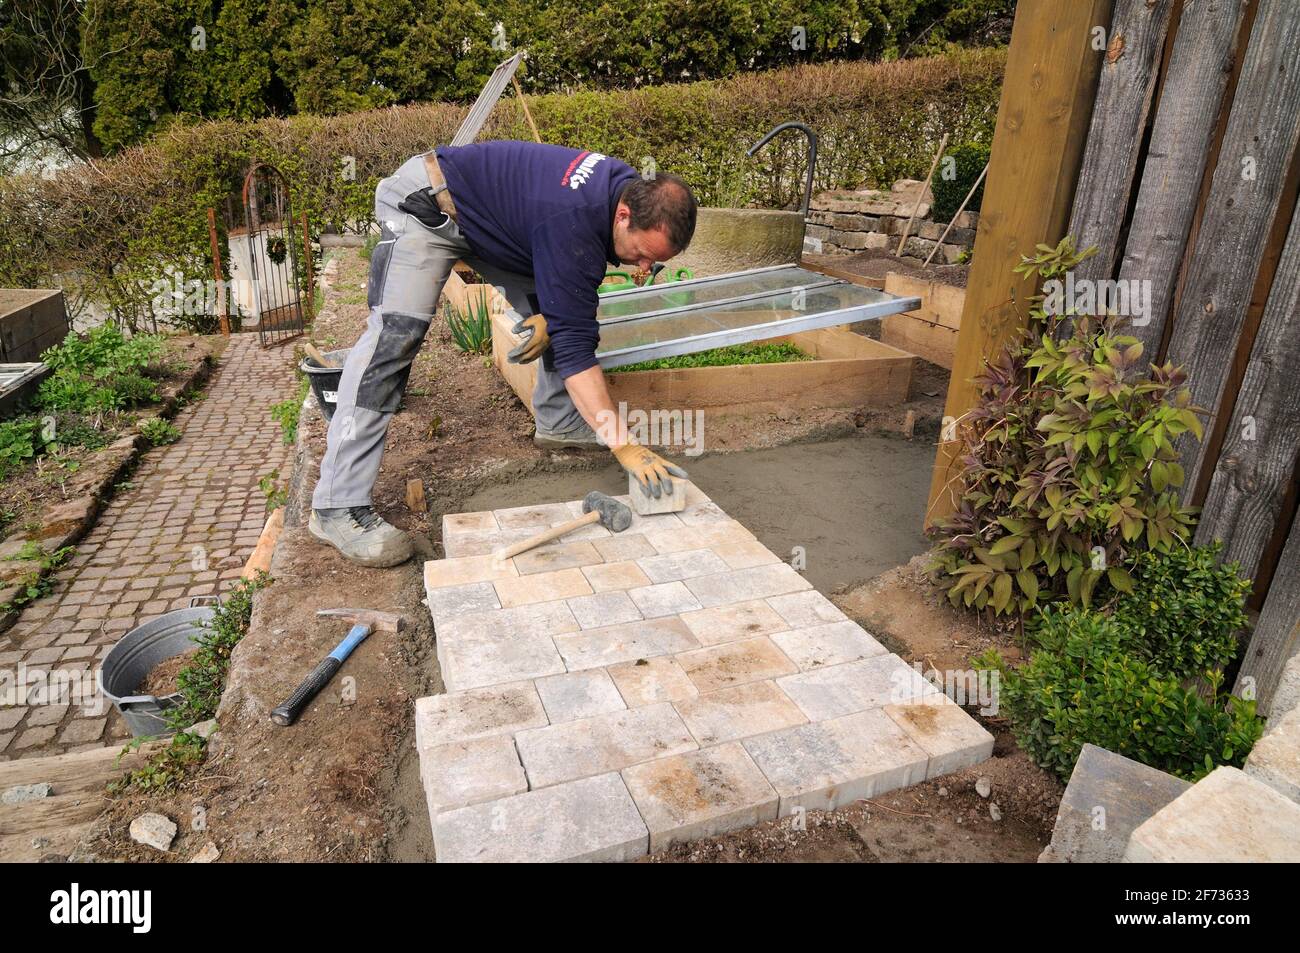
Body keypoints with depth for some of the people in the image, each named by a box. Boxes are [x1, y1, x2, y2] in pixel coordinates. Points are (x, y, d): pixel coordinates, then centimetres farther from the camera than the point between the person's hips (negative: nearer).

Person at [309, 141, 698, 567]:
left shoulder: (633, 191, -10)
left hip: (495, 215, 9)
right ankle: (338, 508, -24)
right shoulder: (571, 218, -37)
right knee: (394, 336, -23)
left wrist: (550, 317, -14)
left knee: (562, 311, 5)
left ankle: (558, 421, 24)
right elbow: (574, 345, -39)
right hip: (426, 206, -9)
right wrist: (625, 447, -42)